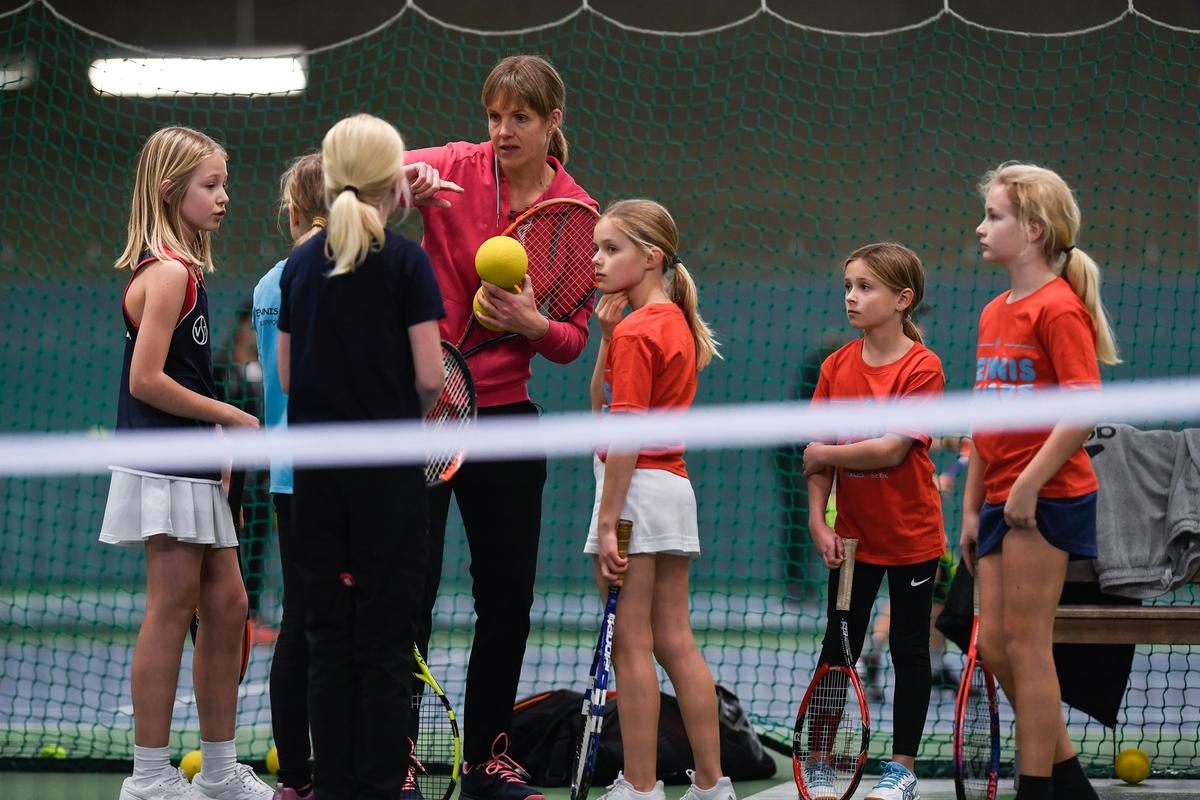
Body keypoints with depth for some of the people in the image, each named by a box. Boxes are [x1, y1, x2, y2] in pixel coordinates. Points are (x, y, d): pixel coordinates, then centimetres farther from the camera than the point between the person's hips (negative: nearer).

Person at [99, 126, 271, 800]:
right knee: (173, 607, -6)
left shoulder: (183, 268, 15)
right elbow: (146, 379, -19)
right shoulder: (168, 272, -14)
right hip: (165, 467, -10)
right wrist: (231, 417, -12)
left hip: (193, 471, 10)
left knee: (226, 605, 11)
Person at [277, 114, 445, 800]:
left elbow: (287, 375, 8)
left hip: (314, 468, 4)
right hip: (387, 469, -4)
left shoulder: (302, 263, 7)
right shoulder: (404, 261, -8)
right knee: (386, 636, 1)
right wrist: (413, 412, 7)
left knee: (328, 631, 9)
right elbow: (429, 375, -12)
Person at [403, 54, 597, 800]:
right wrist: (403, 178, -36)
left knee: (509, 596, 7)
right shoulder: (455, 167, -6)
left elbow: (574, 340, 3)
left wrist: (534, 325, -18)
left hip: (505, 414, 3)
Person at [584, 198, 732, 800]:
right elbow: (602, 403, 18)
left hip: (638, 486, -9)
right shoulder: (675, 323, 14)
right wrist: (608, 335, 6)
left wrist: (608, 522, -20)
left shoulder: (637, 331, -14)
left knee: (630, 644, -5)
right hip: (673, 486, 9)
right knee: (675, 643, 11)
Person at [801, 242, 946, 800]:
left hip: (911, 535, -4)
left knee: (909, 650, 6)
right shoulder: (837, 366, 1)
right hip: (852, 534, 4)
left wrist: (826, 453, -12)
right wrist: (818, 521, -9)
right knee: (838, 645, 7)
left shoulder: (923, 367, -13)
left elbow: (893, 448, -21)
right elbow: (818, 458, 1)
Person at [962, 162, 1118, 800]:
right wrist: (972, 508, 16)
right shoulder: (994, 315, 14)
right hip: (1001, 501, 9)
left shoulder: (1058, 309, -13)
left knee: (1025, 641, -5)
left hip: (1046, 499, -9)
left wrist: (1028, 486, -19)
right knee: (995, 645, 10)